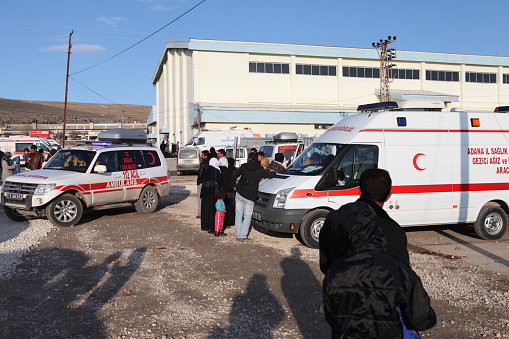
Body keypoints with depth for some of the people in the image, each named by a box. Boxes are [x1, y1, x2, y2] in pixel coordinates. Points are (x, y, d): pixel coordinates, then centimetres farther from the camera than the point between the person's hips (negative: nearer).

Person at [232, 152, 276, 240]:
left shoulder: (244, 167, 1)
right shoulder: (260, 170, 1)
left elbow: (234, 175, -8)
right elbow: (271, 174, 5)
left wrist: (234, 186, 4)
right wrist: (273, 172, 28)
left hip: (239, 194, 1)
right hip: (250, 197, -1)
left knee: (238, 214, 11)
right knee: (247, 216, 9)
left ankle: (238, 234, 11)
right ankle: (243, 235, 3)